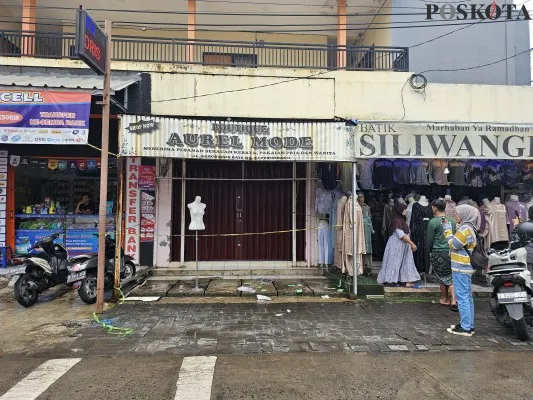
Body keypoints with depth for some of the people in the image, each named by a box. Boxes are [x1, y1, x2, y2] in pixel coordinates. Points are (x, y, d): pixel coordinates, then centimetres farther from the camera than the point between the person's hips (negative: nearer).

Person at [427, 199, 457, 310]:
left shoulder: (433, 222, -11)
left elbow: (430, 239, -5)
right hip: (451, 252, 3)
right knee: (451, 277, 8)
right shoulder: (452, 221, 3)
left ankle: (444, 299, 24)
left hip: (438, 253, -3)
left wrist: (430, 251, 12)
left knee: (443, 277, 11)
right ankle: (453, 300, -1)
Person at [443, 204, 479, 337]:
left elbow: (453, 244, -16)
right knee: (467, 297, 14)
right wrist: (448, 229, 10)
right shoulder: (469, 228, 16)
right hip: (466, 267, 11)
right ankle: (469, 325, 22)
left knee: (462, 297, -7)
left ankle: (465, 327, -3)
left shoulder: (465, 228, -16)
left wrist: (448, 230, -6)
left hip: (461, 268, -11)